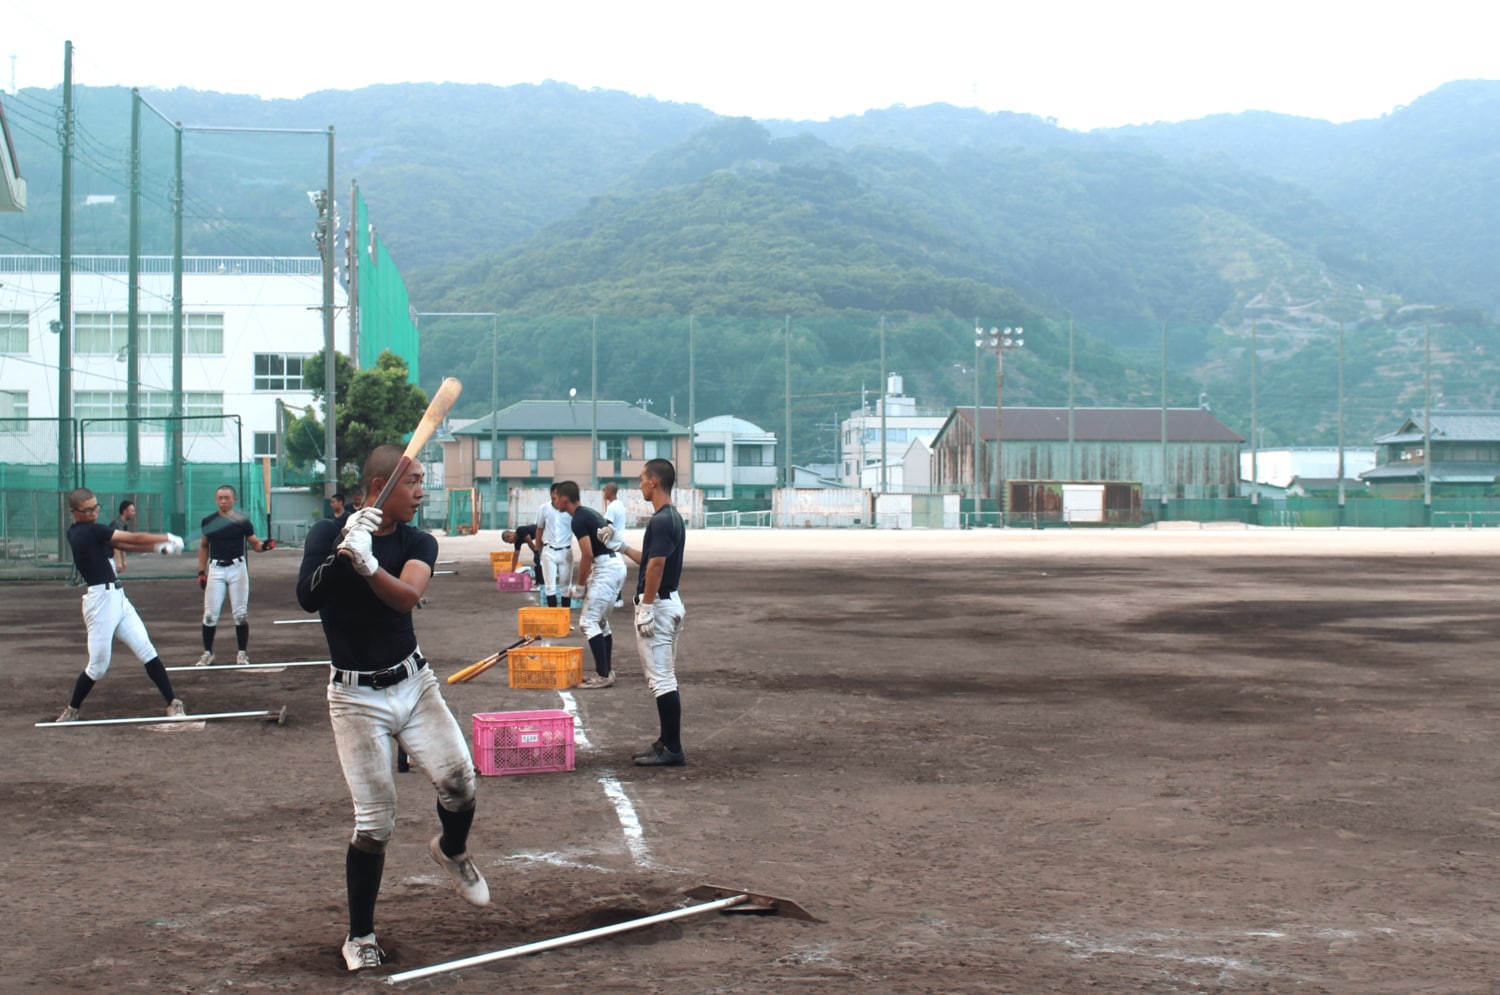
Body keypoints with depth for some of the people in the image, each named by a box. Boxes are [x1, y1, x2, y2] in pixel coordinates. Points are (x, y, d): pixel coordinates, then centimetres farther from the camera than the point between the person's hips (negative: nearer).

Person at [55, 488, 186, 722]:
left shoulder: (76, 532, 12)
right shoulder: (90, 530, -15)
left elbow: (123, 545, 9)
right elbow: (134, 539, -10)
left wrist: (158, 547, -2)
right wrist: (168, 538, 2)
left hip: (117, 598, 9)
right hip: (101, 600, -9)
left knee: (146, 651, 2)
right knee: (98, 665, -1)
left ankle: (173, 703, 2)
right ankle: (72, 710, 19)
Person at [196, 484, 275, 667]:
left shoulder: (242, 521, -1)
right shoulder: (209, 521, 4)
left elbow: (255, 544, 2)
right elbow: (203, 546, 13)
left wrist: (265, 545, -21)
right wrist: (201, 572, 8)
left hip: (237, 568, -1)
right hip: (215, 569, 1)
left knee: (241, 613, 0)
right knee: (210, 613, -1)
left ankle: (242, 653, 10)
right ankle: (207, 652, 10)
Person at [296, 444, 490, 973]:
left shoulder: (417, 543, -1)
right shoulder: (328, 534, -8)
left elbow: (406, 597, -23)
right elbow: (308, 598, -25)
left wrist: (367, 564, -41)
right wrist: (344, 550, -38)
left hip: (413, 684, 3)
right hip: (356, 697, -3)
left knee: (459, 780, -16)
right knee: (374, 824, -5)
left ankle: (452, 850, 19)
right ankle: (359, 936, 14)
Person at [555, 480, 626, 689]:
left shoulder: (578, 520, -14)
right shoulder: (589, 513, 17)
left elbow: (587, 555, -19)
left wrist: (580, 586, -11)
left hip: (606, 569, -10)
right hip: (616, 565, 10)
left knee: (588, 621, -8)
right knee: (601, 621, 17)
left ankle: (603, 676, -10)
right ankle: (606, 672, 19)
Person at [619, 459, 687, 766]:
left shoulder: (660, 521, -18)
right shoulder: (673, 518, 13)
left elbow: (656, 567, -23)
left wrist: (645, 609, -21)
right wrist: (622, 547, 24)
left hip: (657, 604, -11)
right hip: (669, 602, 11)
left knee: (661, 679, -7)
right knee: (664, 678, 14)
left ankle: (672, 750, -5)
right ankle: (668, 743, 20)